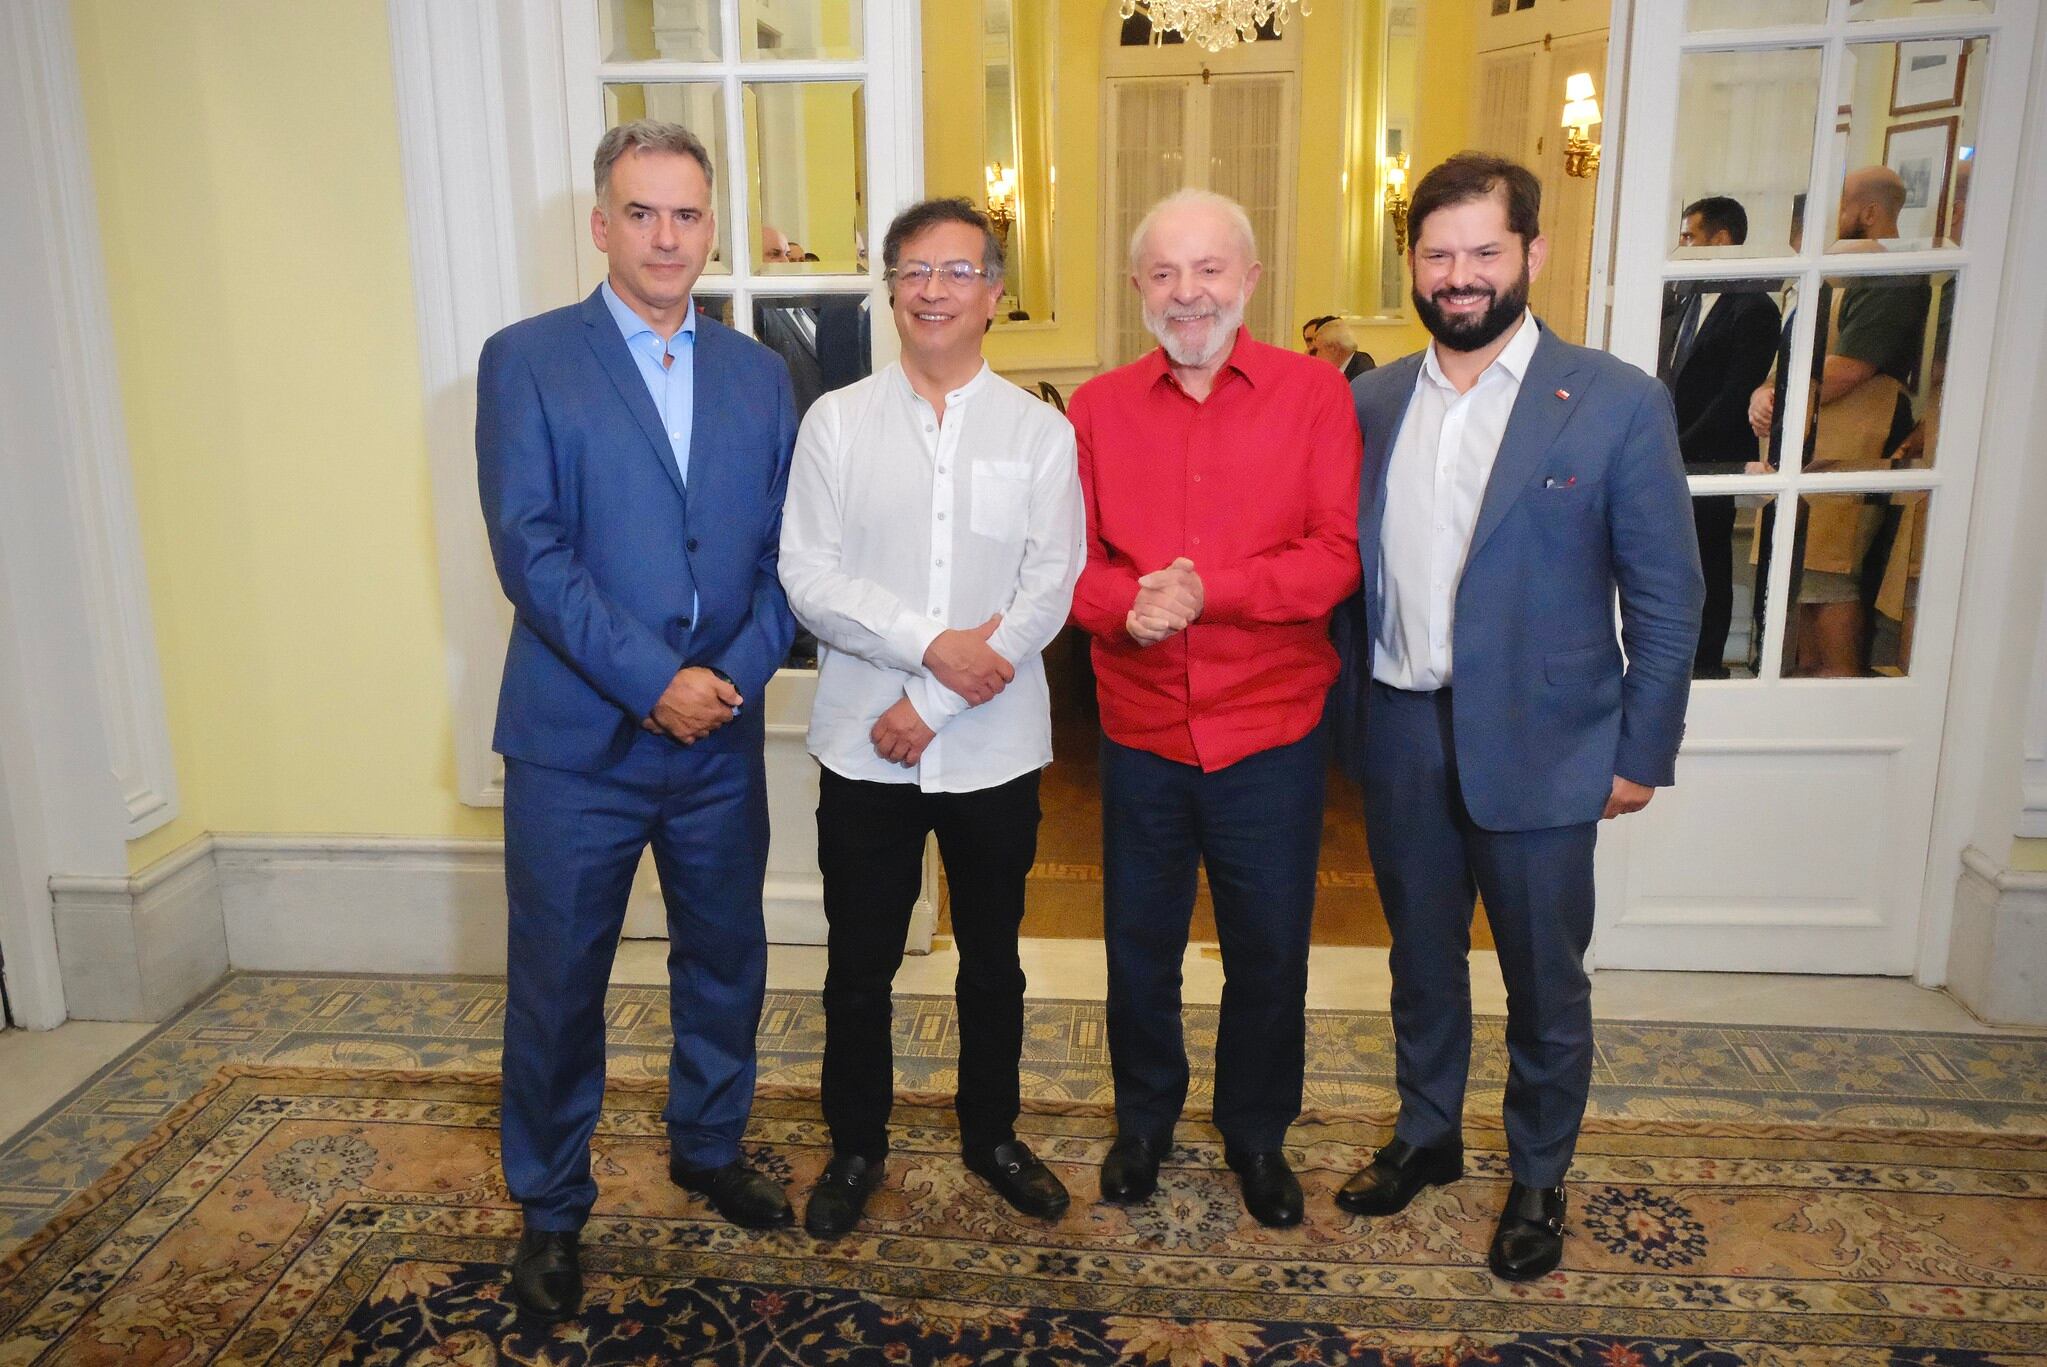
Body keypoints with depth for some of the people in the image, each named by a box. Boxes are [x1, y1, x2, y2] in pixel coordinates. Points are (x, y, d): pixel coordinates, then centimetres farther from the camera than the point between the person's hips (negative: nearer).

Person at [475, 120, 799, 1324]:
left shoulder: (759, 375, 8)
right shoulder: (527, 360, -3)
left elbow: (782, 552, 5)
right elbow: (530, 548, -12)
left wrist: (737, 671, -10)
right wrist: (655, 682, -17)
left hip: (723, 734, 4)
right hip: (577, 737, -3)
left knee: (726, 959, 16)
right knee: (557, 983, 8)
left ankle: (710, 1148, 40)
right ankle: (551, 1207, 30)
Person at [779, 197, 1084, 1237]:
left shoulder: (1040, 431, 0)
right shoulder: (837, 422, 2)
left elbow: (1049, 591, -8)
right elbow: (808, 576, -6)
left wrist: (931, 704, -14)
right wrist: (932, 642, -19)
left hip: (994, 749, 0)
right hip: (863, 749, 0)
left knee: (992, 959, 16)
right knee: (859, 963, 11)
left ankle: (992, 1135, 37)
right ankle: (856, 1145, 33)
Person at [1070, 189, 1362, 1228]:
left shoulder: (1313, 393, -4)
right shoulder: (1097, 407, 2)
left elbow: (1337, 554, -12)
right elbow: (1071, 558, 0)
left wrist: (1206, 590, -23)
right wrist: (1128, 605, -21)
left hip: (1272, 730, -1)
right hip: (1141, 731, 2)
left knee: (1269, 952, 13)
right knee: (1139, 946, 16)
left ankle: (1257, 1132, 37)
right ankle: (1144, 1121, 40)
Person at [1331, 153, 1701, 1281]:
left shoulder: (1617, 403, -8)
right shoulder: (1370, 403, 3)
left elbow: (1666, 595, -5)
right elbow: (1349, 572, 8)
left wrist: (1641, 753, -7)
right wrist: (1344, 713, 5)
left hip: (1538, 746, -3)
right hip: (1400, 735, 4)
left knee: (1545, 983, 12)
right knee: (1421, 959, 20)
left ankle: (1538, 1178, 34)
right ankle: (1425, 1137, 41)